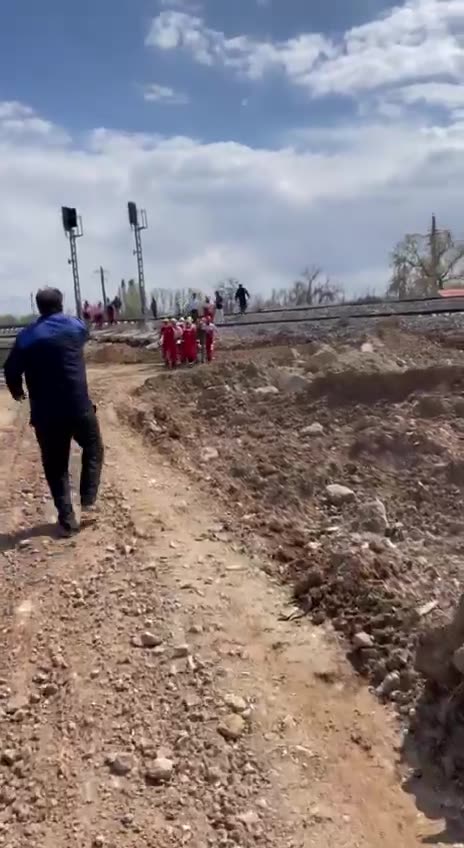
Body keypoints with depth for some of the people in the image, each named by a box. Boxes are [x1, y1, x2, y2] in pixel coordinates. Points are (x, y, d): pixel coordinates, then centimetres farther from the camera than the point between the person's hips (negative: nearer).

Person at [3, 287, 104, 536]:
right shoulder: (75, 326, 1)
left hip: (45, 413, 1)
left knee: (55, 465, 11)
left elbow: (11, 370, 2)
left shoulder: (25, 337, 1)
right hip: (78, 406, 0)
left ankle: (67, 519, 10)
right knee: (92, 450, 22)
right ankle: (88, 502, 12)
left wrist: (17, 391, 22)